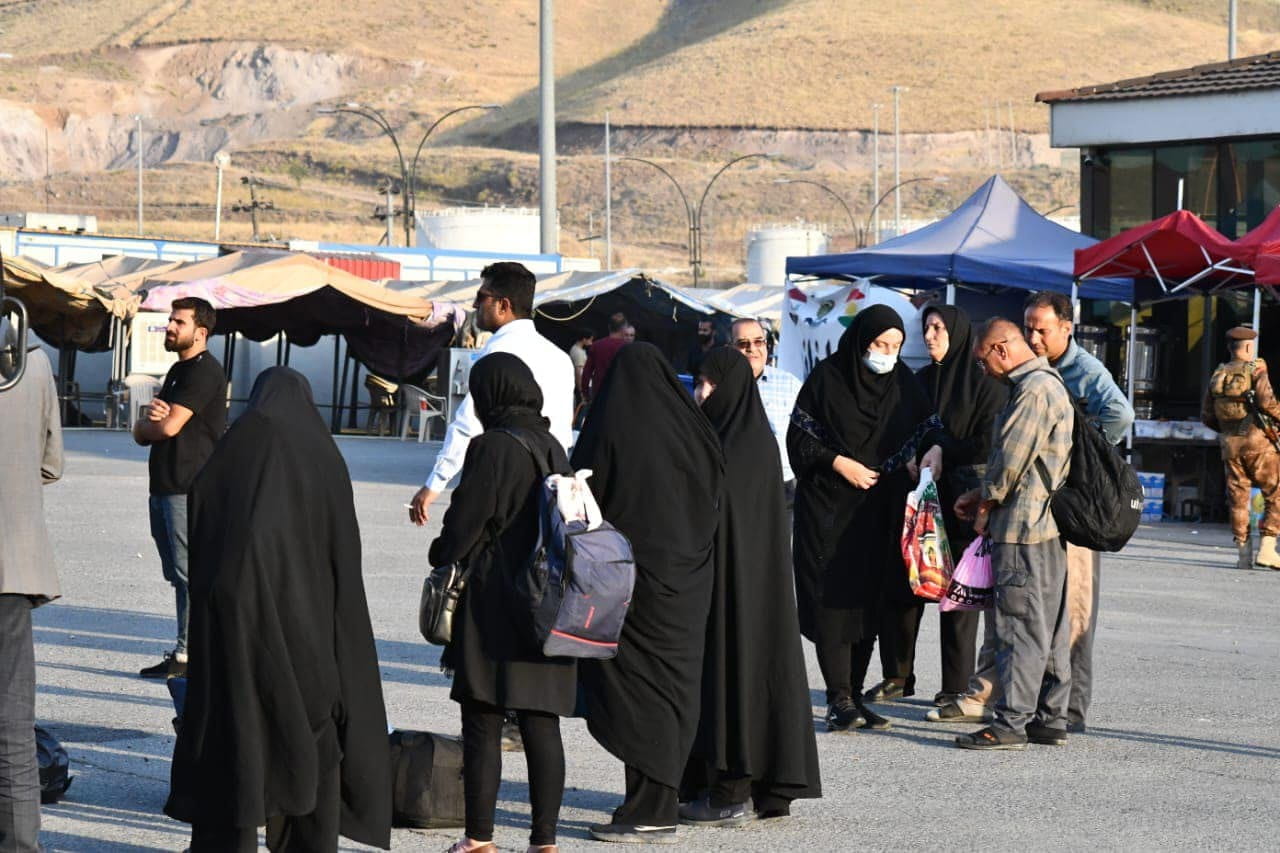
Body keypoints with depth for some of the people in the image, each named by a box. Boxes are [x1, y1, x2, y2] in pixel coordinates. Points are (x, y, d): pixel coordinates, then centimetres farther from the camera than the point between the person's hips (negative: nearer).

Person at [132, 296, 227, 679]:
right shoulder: (178, 371, 21)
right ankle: (189, 651, 14)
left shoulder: (204, 371, -10)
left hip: (189, 488, -10)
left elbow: (169, 427, -19)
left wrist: (148, 422, 5)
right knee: (178, 573, 11)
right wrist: (152, 419, -6)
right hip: (165, 487, 10)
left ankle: (187, 654, -11)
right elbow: (142, 435, 19)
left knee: (189, 572, -10)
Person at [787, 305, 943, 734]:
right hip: (829, 507, -4)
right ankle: (839, 699, -8)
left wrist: (935, 447, -12)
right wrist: (838, 462, -15)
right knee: (834, 599, -9)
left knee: (871, 599, 5)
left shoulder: (902, 380, 6)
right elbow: (798, 439, -3)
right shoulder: (827, 377, -5)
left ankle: (854, 695, 11)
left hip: (881, 510, 4)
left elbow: (929, 423, 10)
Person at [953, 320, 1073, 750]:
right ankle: (1051, 718, 15)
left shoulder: (1033, 390, -15)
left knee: (1020, 625, -9)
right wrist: (982, 497, 18)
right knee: (1049, 625, 11)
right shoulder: (1048, 384, 18)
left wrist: (986, 505, -3)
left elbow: (1012, 458, -17)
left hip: (1023, 524, -10)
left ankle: (1012, 722, -8)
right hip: (1047, 523, 10)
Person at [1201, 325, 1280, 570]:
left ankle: (1243, 552, 5)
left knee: (1238, 497, 8)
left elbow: (1206, 417, 12)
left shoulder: (1217, 376, 11)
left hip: (1230, 446, 5)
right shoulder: (1256, 369, -5)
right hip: (1258, 442, -5)